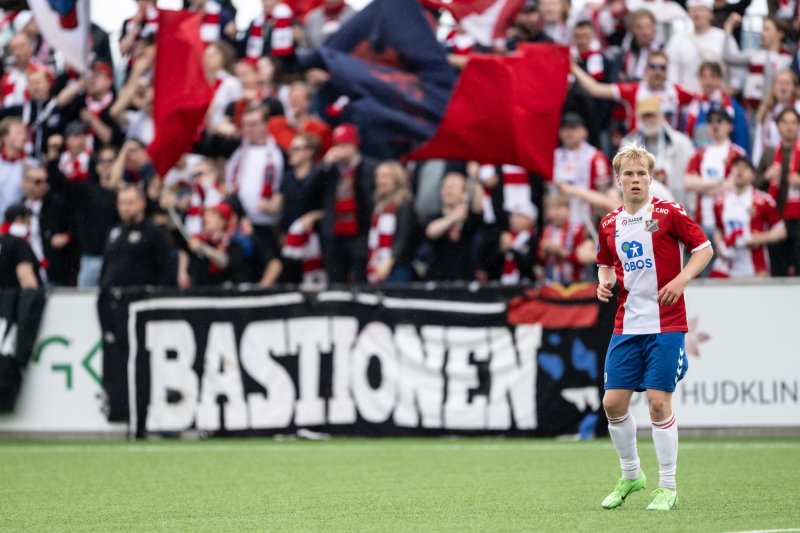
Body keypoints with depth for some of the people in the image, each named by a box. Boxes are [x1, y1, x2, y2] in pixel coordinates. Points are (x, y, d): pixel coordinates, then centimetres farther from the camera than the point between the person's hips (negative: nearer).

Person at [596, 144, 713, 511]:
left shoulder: (668, 214, -7)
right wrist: (604, 282, 1)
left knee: (659, 401, -8)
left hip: (665, 325, -5)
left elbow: (704, 248, -3)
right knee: (613, 402, 1)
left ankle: (668, 488, 3)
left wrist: (682, 279, -17)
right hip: (626, 326, 5)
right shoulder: (609, 224, 7)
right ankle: (631, 476, 22)